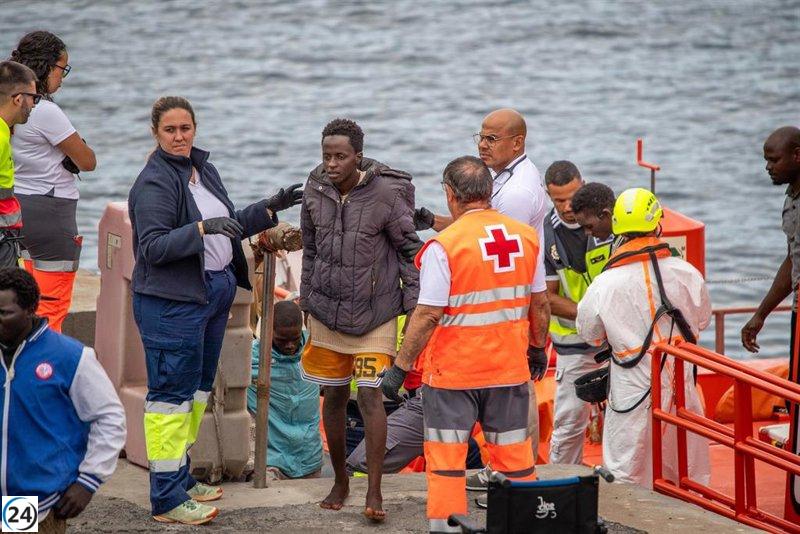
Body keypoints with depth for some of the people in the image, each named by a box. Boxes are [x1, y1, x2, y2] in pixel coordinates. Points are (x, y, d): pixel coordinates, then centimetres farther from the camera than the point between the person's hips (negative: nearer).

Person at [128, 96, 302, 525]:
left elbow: (228, 228, 24)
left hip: (214, 292, 9)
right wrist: (202, 228, -30)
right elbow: (153, 247, -22)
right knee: (172, 393, -7)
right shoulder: (154, 183, -14)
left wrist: (271, 209, 17)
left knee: (197, 388, 16)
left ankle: (181, 478, 28)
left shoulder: (204, 170, 13)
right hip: (172, 301, -9)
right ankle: (166, 499, -6)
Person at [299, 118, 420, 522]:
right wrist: (307, 303, 16)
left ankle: (374, 492, -7)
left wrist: (413, 306, -6)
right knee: (334, 397, 11)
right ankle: (340, 481, 26)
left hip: (374, 314, -4)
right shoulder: (316, 192, -1)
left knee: (370, 396, -11)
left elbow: (409, 250, -5)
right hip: (326, 310, 4)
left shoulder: (386, 194, -14)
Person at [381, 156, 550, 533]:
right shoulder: (526, 237, 2)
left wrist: (399, 368, -9)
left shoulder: (444, 246, -14)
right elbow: (540, 304, 9)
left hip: (453, 373, -5)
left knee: (446, 459, 3)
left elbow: (428, 316, -16)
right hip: (510, 369, 5)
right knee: (515, 456, 14)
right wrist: (538, 348, 24)